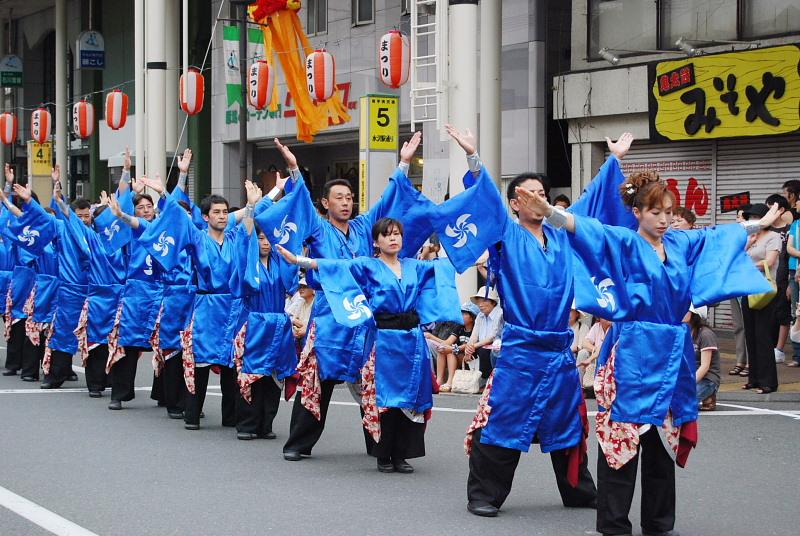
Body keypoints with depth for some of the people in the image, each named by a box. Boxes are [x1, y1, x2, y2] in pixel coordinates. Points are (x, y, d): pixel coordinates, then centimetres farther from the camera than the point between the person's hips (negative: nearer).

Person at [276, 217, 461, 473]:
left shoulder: (416, 267, 13)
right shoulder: (367, 267, 0)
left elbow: (444, 266, 23)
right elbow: (336, 266, -11)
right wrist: (299, 260, -24)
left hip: (413, 340, 4)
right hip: (384, 341, -4)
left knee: (411, 399, 2)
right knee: (384, 398, -3)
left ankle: (401, 454, 10)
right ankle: (384, 456, 7)